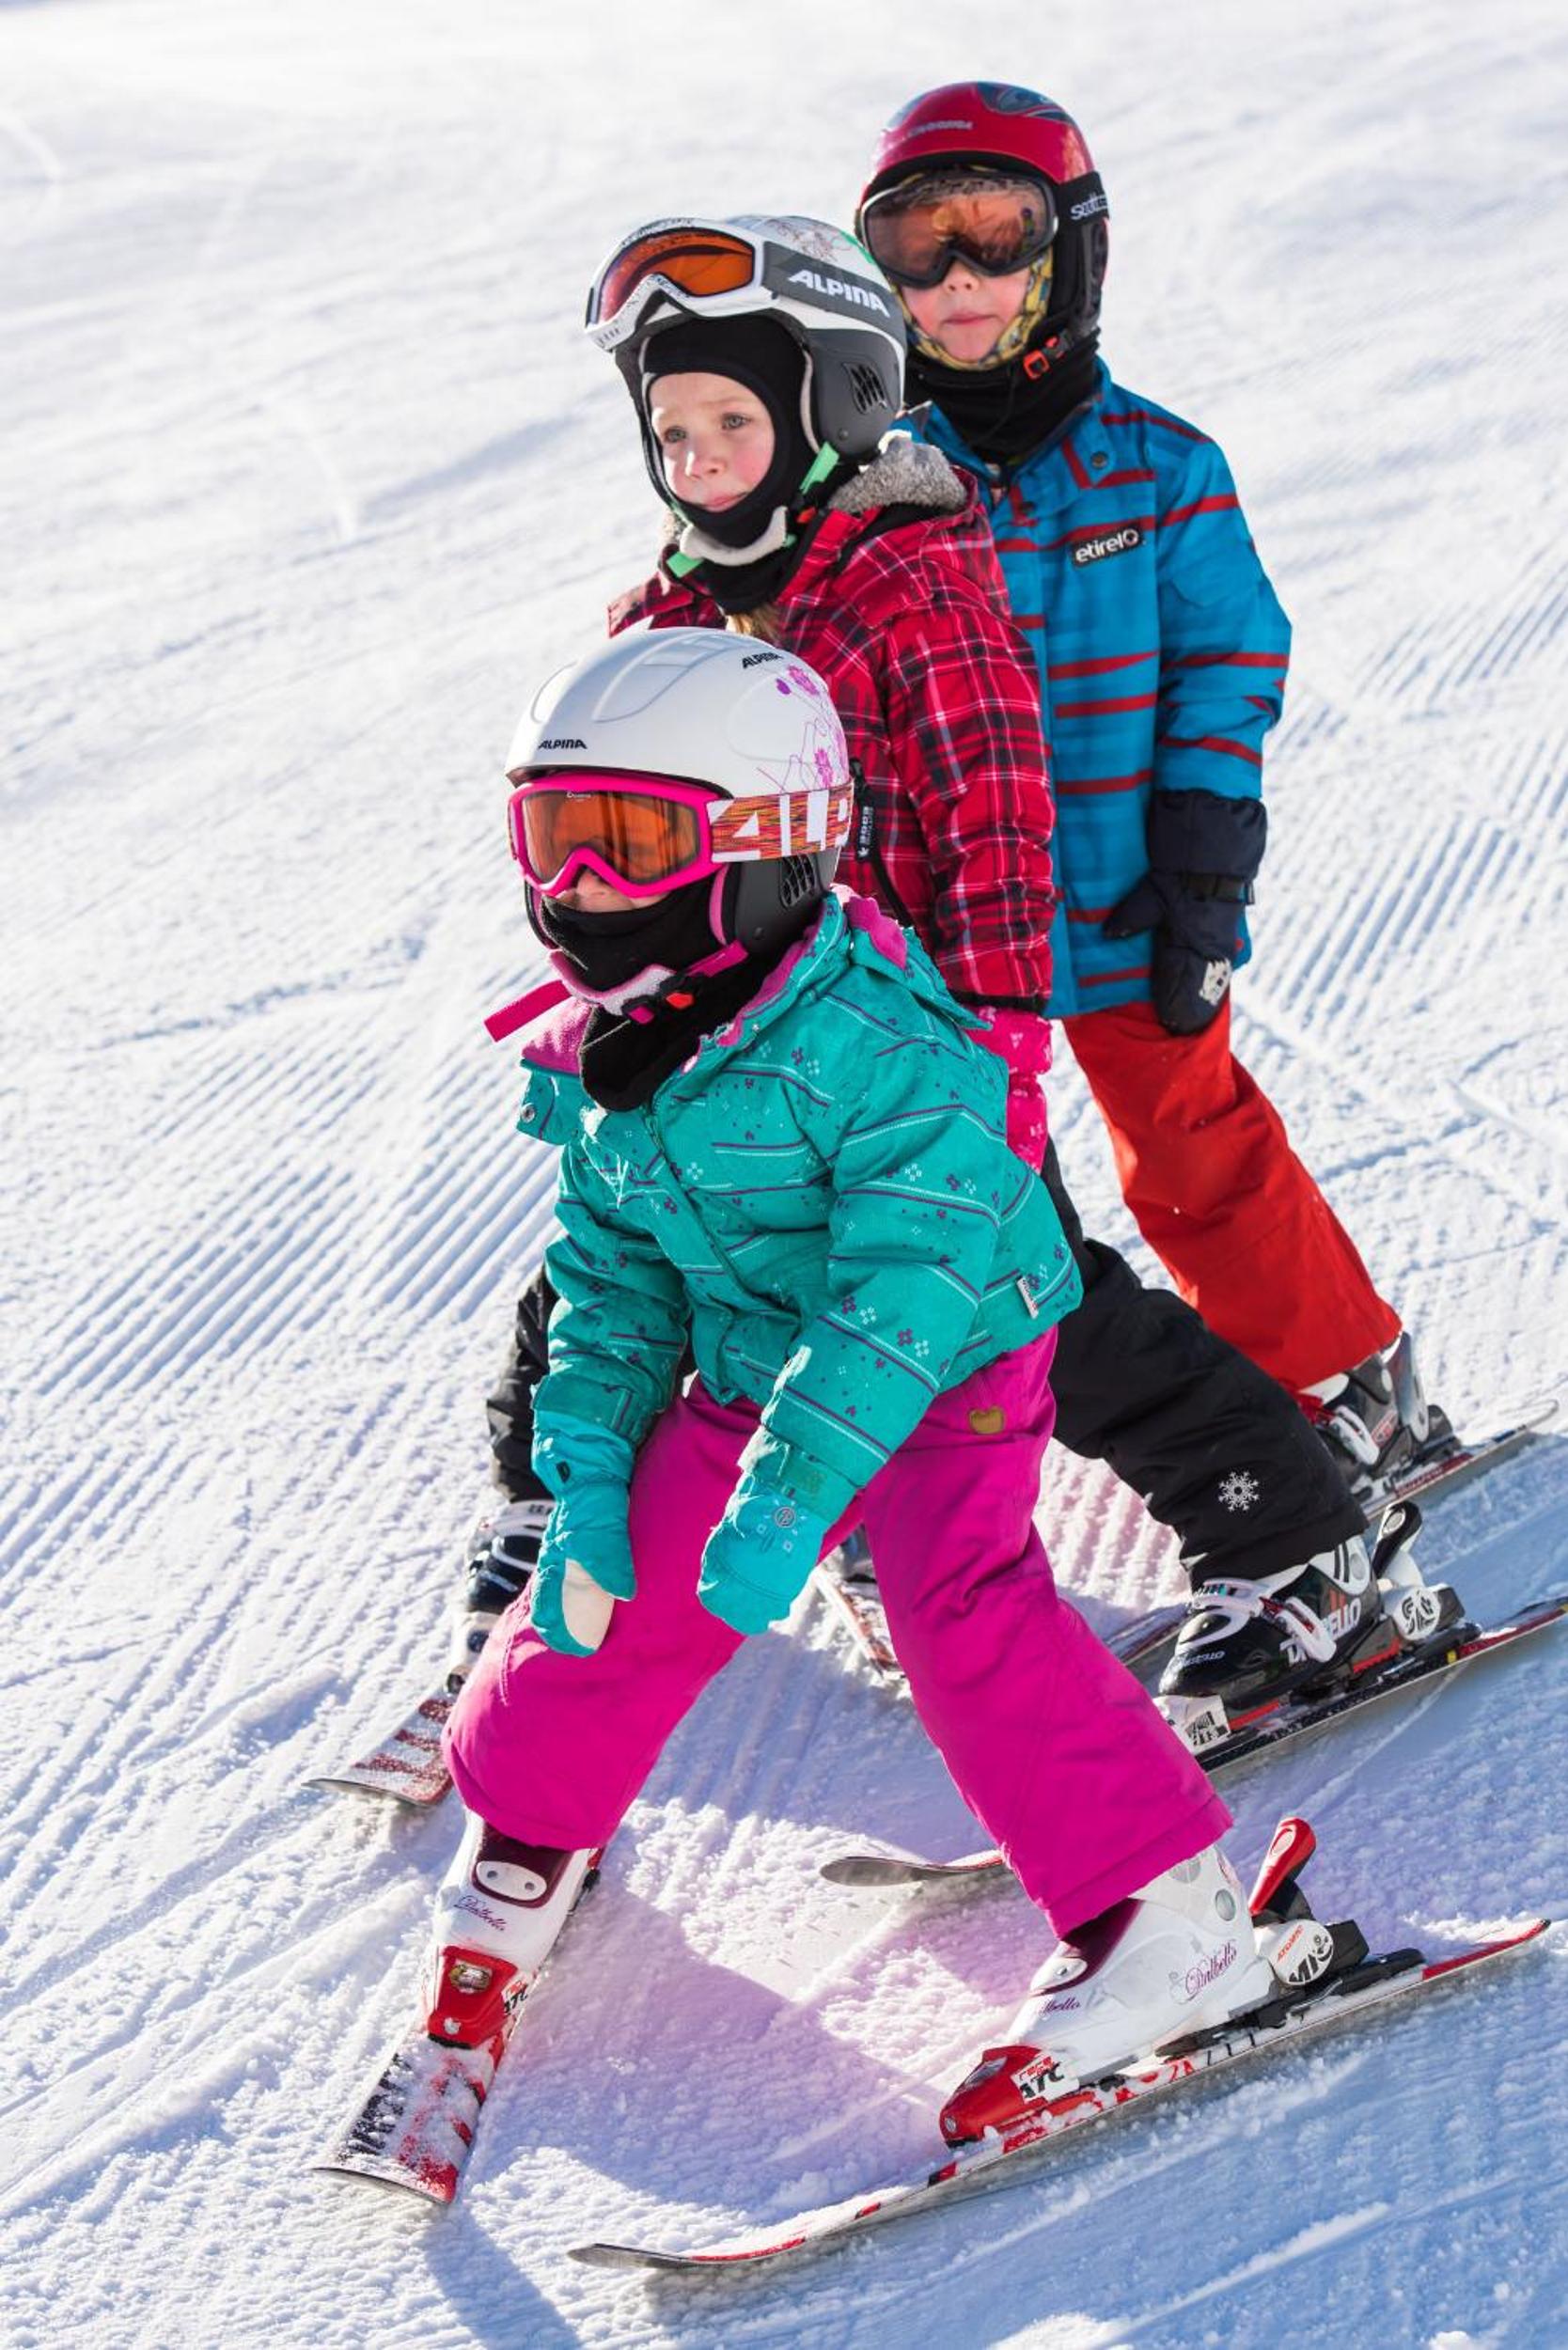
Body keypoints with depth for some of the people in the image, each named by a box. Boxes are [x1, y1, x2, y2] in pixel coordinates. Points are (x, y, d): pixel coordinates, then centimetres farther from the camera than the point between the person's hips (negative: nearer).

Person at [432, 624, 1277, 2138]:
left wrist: (790, 1492, -35)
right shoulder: (599, 1058, -3)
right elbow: (613, 1274, 8)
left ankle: (1168, 1919, -17)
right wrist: (588, 1469, -2)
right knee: (622, 1591, 3)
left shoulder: (866, 1032, -29)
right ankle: (524, 1839, 32)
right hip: (753, 1375, 7)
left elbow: (908, 1284, -32)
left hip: (949, 1369, -7)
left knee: (961, 1606, -24)